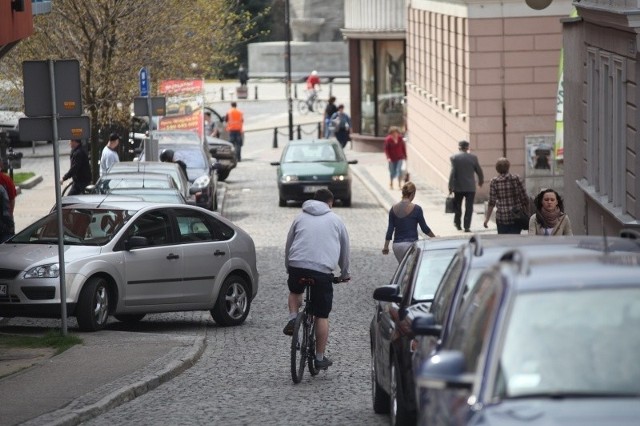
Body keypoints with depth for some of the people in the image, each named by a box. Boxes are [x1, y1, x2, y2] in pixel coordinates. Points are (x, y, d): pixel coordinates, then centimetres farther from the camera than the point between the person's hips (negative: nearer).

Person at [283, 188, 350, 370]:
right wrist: (344, 273, 36)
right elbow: (345, 249, 23)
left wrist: (288, 267, 37)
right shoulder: (336, 220, 14)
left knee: (295, 291, 35)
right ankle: (320, 358, 10)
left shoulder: (300, 218, 17)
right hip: (323, 270, -1)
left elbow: (288, 244, 23)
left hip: (297, 266, 2)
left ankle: (293, 318, 9)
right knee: (322, 316, 7)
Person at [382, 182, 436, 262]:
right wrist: (434, 237, 14)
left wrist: (386, 246, 11)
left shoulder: (394, 209, 2)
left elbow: (390, 229, 3)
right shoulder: (416, 209, -9)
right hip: (410, 243, -5)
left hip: (397, 245, 5)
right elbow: (424, 228, -2)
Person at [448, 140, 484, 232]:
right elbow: (479, 171, 4)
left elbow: (452, 173, -13)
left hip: (458, 187, 0)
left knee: (457, 207, 17)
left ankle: (457, 224, 24)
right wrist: (481, 181, 24)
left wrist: (450, 187, -9)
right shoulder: (473, 158, -3)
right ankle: (467, 227, -3)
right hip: (470, 187, 0)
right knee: (469, 207, 3)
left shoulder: (454, 158, -8)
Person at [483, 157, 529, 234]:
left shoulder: (494, 182, -5)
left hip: (502, 217, -1)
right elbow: (524, 199, -1)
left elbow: (492, 203, -5)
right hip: (516, 217, 1)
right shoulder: (517, 179, -3)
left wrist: (487, 218, 4)